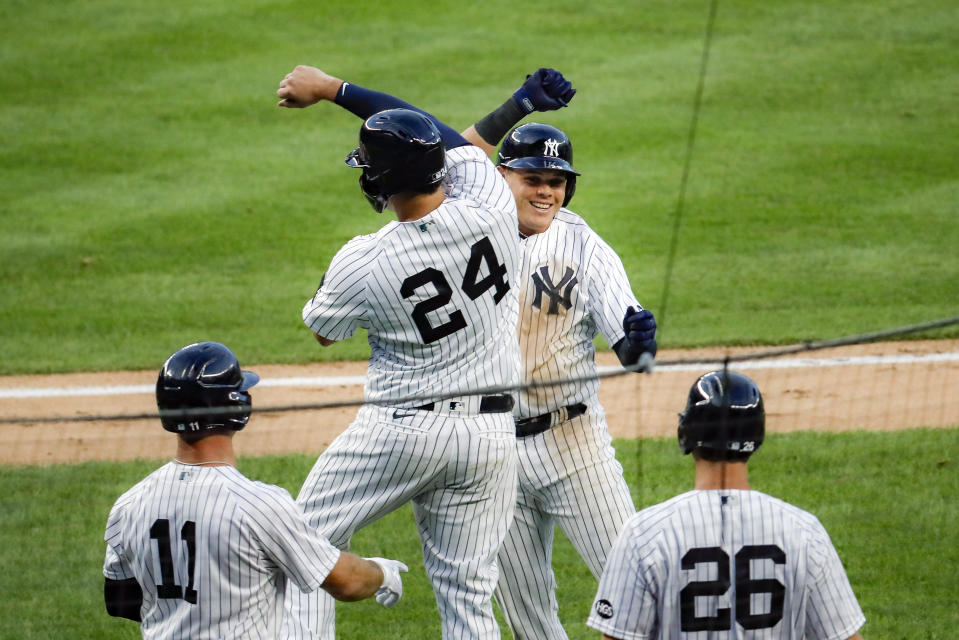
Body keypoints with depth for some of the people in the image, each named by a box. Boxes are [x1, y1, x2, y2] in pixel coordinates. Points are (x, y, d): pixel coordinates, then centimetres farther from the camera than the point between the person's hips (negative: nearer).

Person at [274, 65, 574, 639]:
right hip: (490, 435, 4)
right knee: (468, 592, 8)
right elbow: (443, 136, 8)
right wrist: (334, 89, 14)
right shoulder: (490, 206, -11)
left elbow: (323, 330, 5)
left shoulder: (363, 263, -18)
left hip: (400, 428, -4)